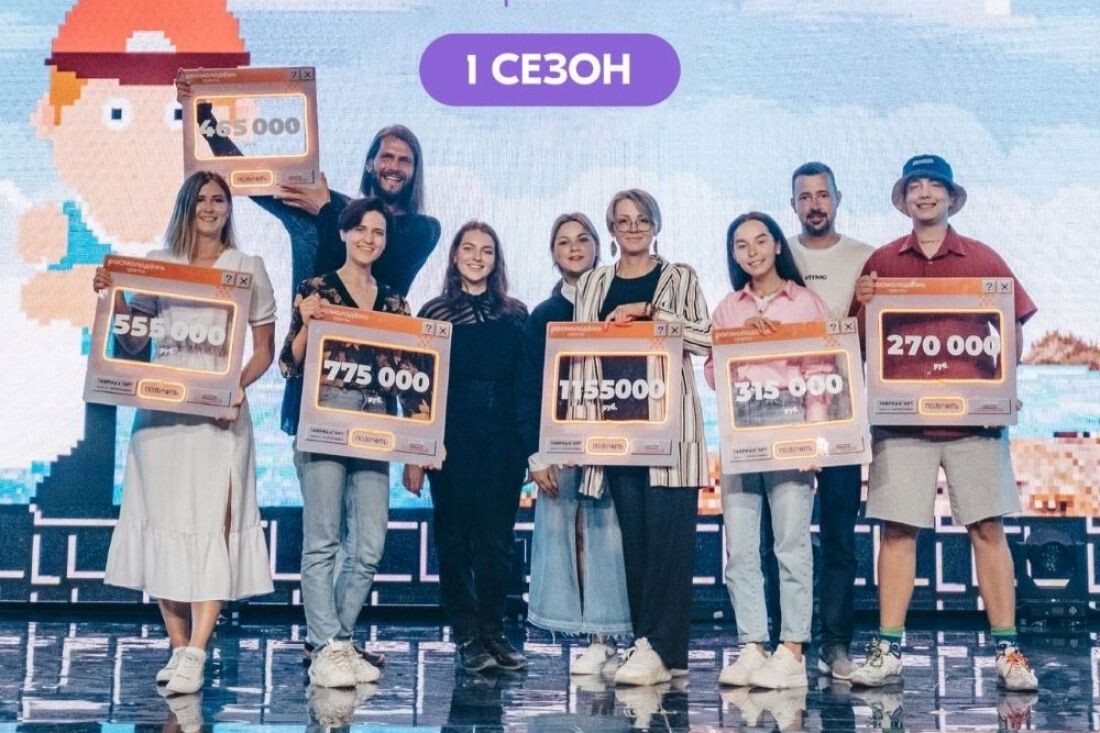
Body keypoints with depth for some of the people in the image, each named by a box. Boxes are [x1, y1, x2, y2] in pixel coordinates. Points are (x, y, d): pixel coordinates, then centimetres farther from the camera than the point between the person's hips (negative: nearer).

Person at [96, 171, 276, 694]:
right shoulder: (157, 264, 13)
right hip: (159, 409, 3)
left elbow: (264, 349, 6)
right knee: (163, 521, 2)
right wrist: (112, 297, -4)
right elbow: (133, 341, 11)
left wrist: (239, 385, -12)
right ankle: (178, 646, 11)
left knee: (210, 522, -10)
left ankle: (195, 654, -12)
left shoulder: (248, 268, 8)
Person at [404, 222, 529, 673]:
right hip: (451, 437, -1)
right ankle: (467, 635, 9)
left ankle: (493, 631, 12)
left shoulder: (516, 314, 11)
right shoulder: (435, 312, 6)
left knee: (497, 538, 2)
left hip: (503, 440, 1)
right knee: (455, 538, 1)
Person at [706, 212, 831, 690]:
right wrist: (742, 335, -4)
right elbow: (712, 375, 11)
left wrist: (815, 432, -10)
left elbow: (819, 372, 1)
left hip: (788, 422, -4)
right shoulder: (727, 308, 17)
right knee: (739, 546, 0)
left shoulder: (806, 302, 7)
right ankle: (752, 648, 6)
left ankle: (792, 652, -3)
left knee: (791, 541, -8)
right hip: (739, 427, 4)